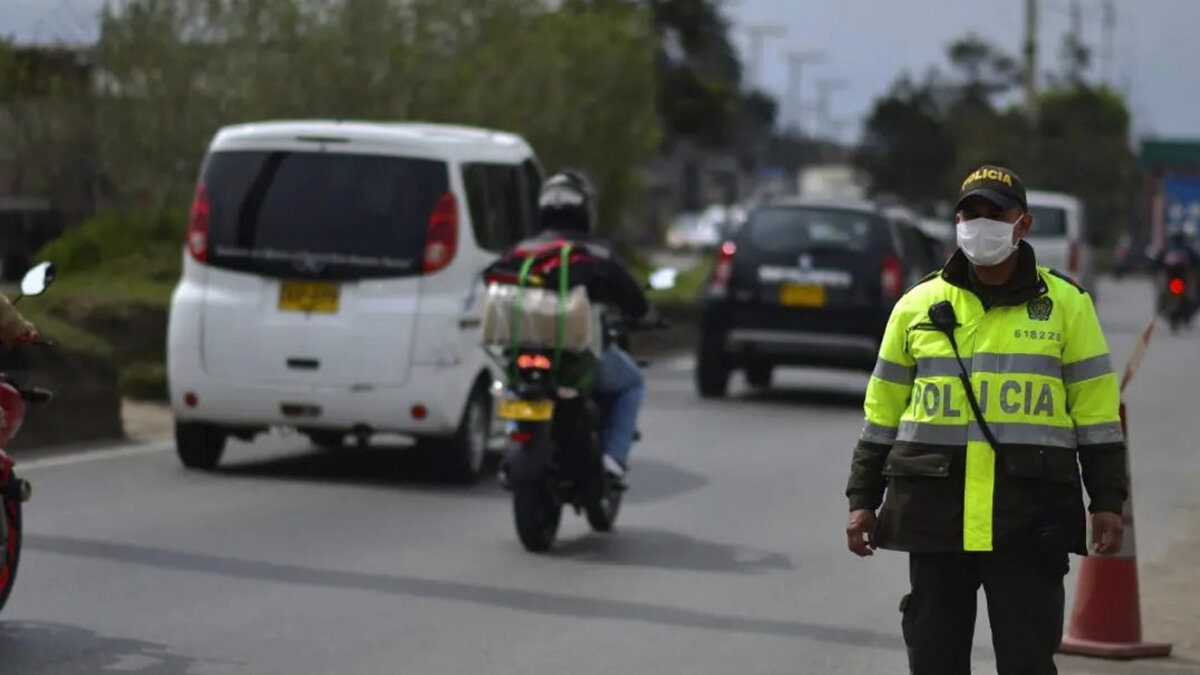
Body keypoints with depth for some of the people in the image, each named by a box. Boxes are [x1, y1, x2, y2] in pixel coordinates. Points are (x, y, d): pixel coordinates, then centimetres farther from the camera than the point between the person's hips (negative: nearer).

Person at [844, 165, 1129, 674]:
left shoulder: (1066, 304, 5)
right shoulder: (918, 306, 9)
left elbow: (1096, 411, 5)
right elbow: (883, 410, 12)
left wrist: (1107, 502, -1)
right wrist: (863, 500, 9)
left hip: (1030, 517, -2)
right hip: (935, 512, 2)